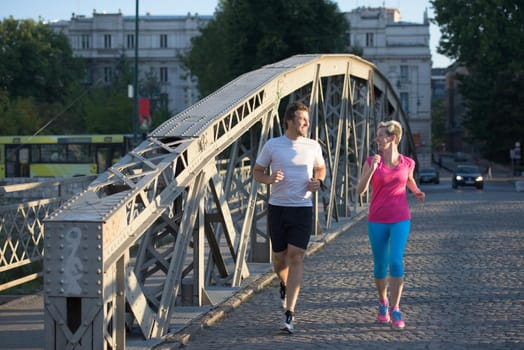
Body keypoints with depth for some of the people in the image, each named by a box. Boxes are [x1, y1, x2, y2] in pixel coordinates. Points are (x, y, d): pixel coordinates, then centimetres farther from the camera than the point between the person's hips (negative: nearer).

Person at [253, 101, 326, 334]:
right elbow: (257, 172, 6)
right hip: (277, 208, 0)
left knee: (296, 257, -11)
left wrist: (318, 182, -2)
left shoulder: (313, 146, 3)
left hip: (302, 209, 0)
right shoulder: (272, 145, -2)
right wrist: (269, 179, -16)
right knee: (279, 258, 9)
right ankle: (285, 284, 47)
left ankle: (289, 315, -12)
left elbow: (320, 168, 20)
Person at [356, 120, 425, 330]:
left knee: (396, 262, -15)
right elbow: (360, 190, -11)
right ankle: (383, 303, 33)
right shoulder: (371, 161, -4)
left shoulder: (407, 163, 1)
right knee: (380, 266, 8)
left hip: (400, 220, 0)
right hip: (377, 221, 0)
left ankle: (395, 310, -9)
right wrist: (372, 169, -23)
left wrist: (417, 192, 5)